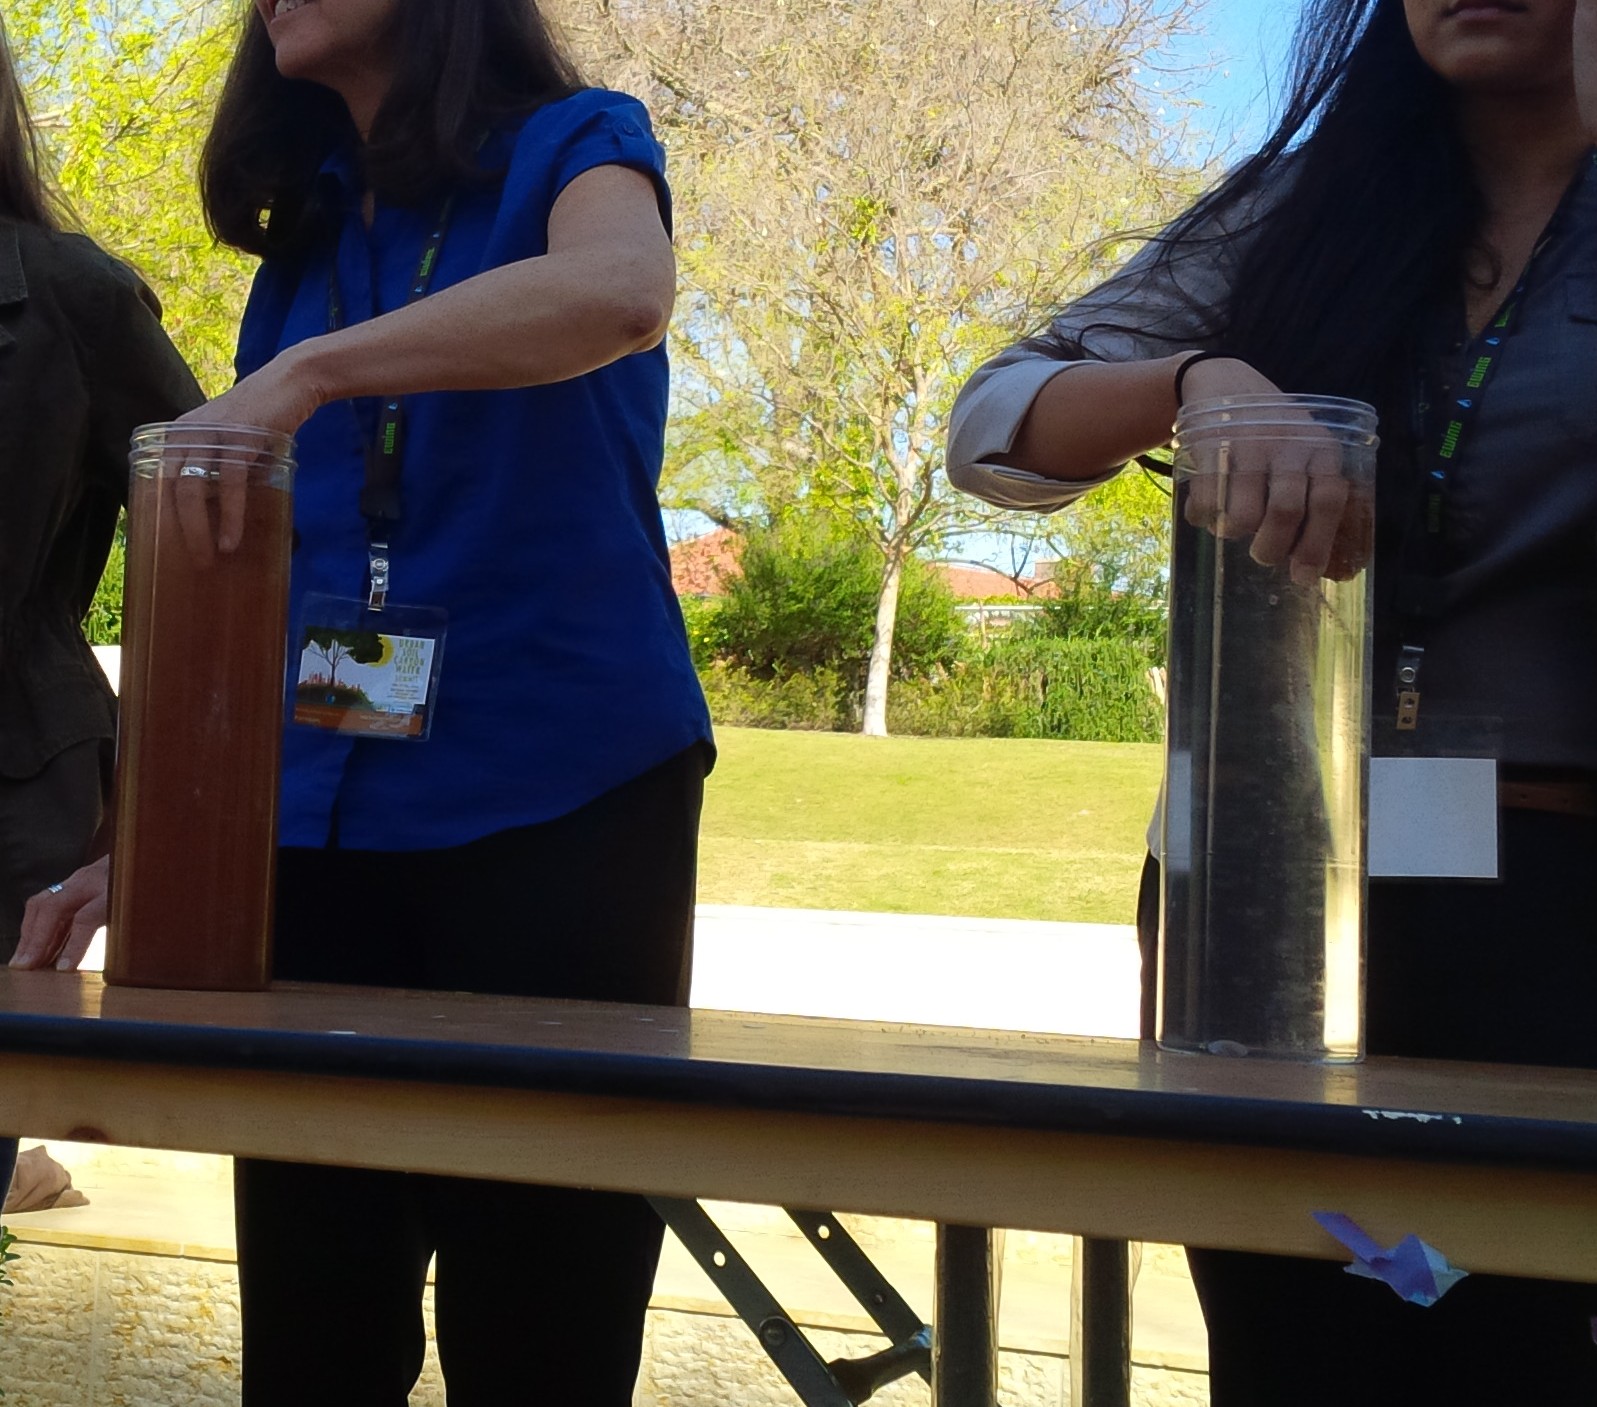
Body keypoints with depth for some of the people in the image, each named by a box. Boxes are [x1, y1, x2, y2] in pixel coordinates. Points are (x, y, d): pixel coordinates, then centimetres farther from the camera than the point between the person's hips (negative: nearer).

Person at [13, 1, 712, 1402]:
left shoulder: (575, 147, 3)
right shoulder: (303, 237, 18)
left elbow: (619, 292, -23)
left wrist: (303, 374, -29)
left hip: (559, 797, -5)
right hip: (321, 821, 5)